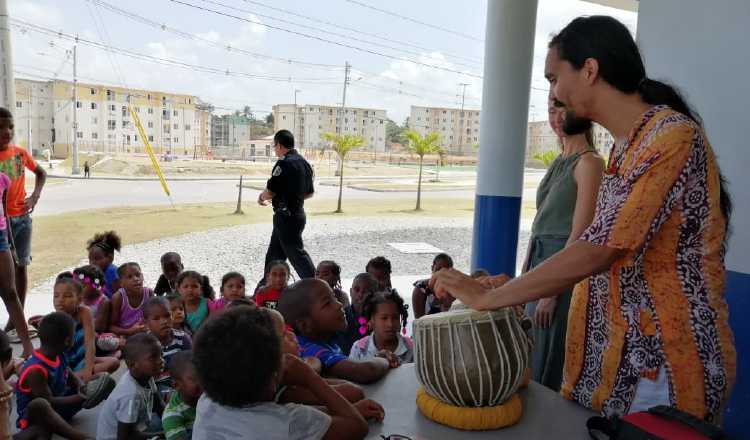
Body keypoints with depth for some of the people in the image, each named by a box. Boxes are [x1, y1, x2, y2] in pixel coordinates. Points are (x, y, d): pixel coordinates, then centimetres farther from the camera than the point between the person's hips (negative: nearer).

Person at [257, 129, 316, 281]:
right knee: (274, 253, 18)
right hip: (298, 213, 9)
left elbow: (270, 192, -19)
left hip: (286, 216, -9)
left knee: (296, 253, -2)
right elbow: (310, 192, 16)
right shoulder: (304, 163, 9)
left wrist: (261, 197, 2)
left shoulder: (284, 163, -18)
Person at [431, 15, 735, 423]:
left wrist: (488, 297, -20)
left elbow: (599, 251, -26)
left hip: (665, 362, -8)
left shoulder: (673, 136, -19)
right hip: (619, 351, 8)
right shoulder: (625, 144, 11)